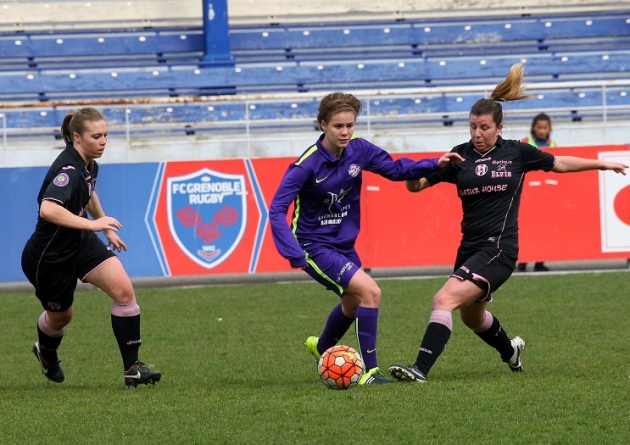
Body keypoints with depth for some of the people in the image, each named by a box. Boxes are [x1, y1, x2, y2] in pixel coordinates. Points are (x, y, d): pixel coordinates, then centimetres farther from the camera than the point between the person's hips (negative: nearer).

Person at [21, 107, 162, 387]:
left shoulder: (89, 163, -2)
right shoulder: (68, 170, -30)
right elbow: (48, 209, -47)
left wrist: (107, 229, 27)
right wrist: (93, 224, -46)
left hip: (81, 244, 7)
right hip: (49, 256, -7)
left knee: (124, 290, -13)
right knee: (61, 316, 16)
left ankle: (132, 368, -10)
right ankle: (45, 351, 53)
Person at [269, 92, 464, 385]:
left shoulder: (359, 150, -8)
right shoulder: (307, 165, -24)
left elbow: (395, 169, 5)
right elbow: (277, 210, -25)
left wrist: (434, 164, -9)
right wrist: (293, 253, -35)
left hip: (343, 245, 8)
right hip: (315, 248, -8)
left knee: (354, 302, 29)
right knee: (370, 292, -23)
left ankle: (321, 347, 58)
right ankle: (369, 371, -15)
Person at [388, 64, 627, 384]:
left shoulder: (516, 153, -2)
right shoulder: (460, 156, 3)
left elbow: (559, 163, 15)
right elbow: (416, 184, 2)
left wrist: (602, 164, 20)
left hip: (499, 248, -6)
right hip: (470, 247, 6)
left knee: (445, 299, -24)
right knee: (471, 316, 25)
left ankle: (421, 369, -29)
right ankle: (510, 349, 56)